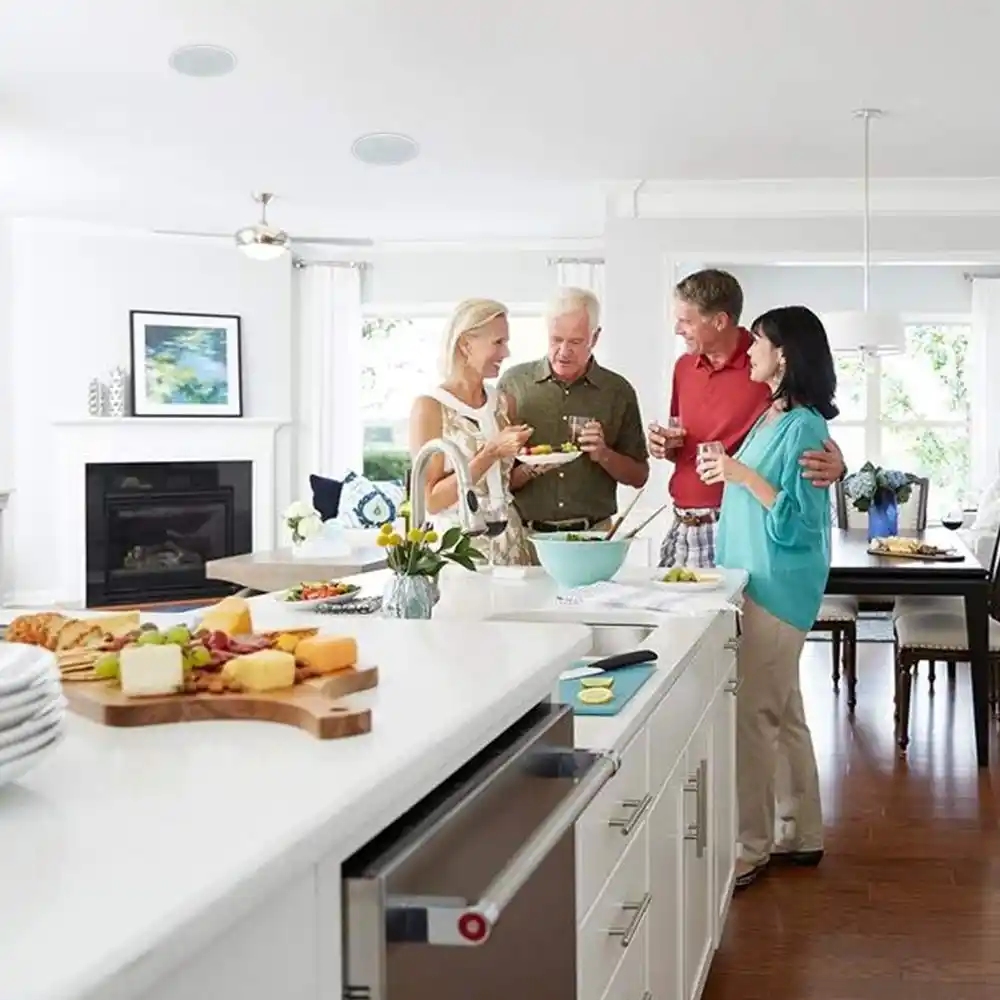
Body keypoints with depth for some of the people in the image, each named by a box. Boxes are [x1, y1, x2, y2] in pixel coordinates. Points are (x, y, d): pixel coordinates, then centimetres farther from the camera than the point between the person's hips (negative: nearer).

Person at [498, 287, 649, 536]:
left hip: (592, 534, 1)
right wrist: (530, 470, -14)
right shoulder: (514, 382, 4)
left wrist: (604, 455, -4)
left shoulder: (618, 392, 8)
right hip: (525, 534, -1)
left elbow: (639, 476, 13)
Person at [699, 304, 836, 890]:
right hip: (757, 582, 10)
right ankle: (803, 835, 26)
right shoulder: (772, 418, 13)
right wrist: (727, 468, 12)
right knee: (783, 713, 15)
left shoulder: (803, 428, -15)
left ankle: (751, 847, 4)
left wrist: (742, 474, -20)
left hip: (779, 588, -10)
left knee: (754, 714, -6)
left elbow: (797, 520, -19)